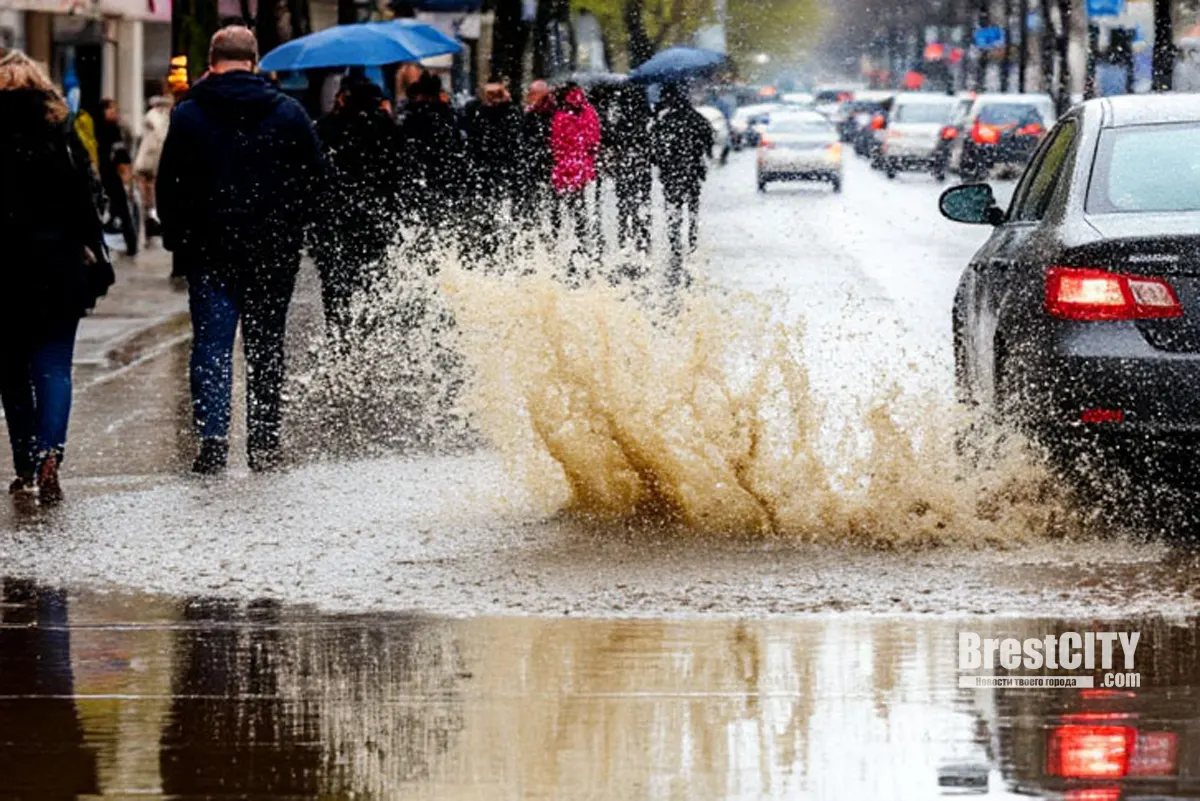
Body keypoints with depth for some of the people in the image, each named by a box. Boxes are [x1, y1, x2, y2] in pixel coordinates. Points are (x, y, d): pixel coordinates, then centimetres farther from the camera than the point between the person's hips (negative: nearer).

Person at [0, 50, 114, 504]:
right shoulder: (59, 134, -2)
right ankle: (48, 457, -19)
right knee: (53, 365, 2)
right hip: (57, 267, 0)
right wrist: (96, 261, 5)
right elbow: (83, 203, -2)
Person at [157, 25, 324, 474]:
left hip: (210, 251, -1)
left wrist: (178, 239, 9)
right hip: (274, 252, 1)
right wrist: (293, 231, 15)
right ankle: (264, 446, 12)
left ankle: (213, 438, -15)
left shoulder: (188, 116, -2)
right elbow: (315, 178, 5)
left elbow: (169, 185, -2)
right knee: (266, 348, 10)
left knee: (211, 345, 0)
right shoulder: (289, 113, 2)